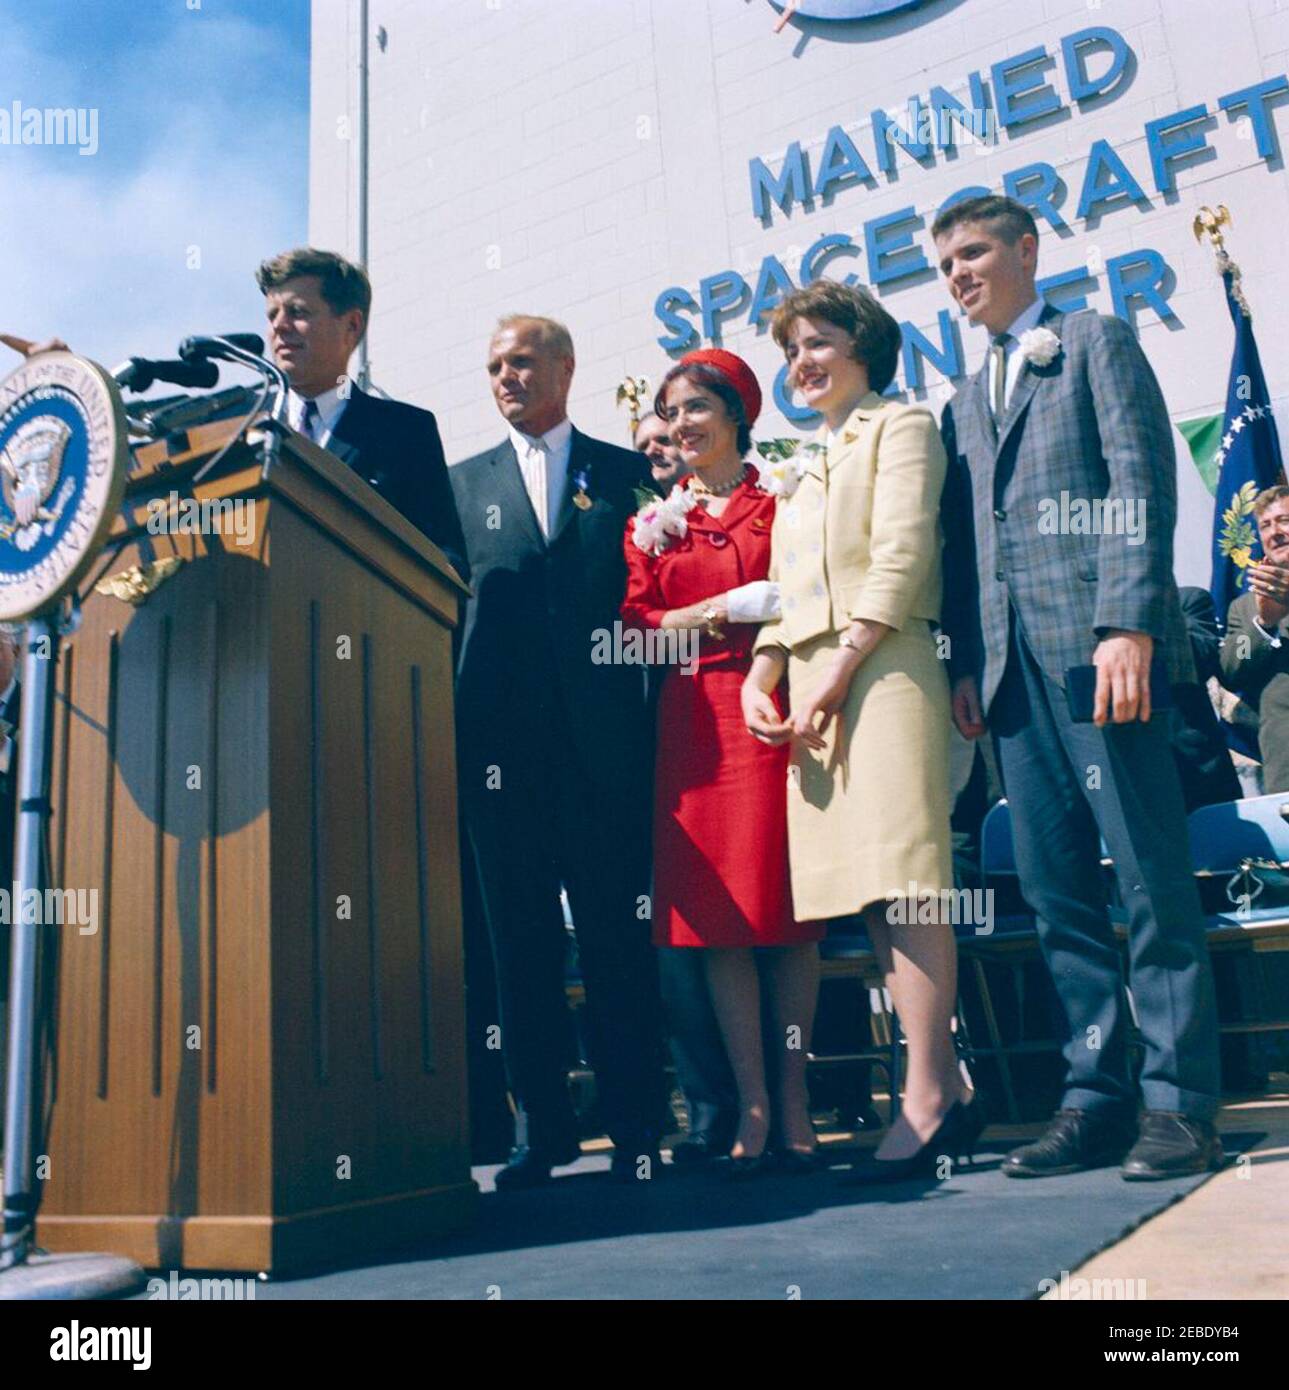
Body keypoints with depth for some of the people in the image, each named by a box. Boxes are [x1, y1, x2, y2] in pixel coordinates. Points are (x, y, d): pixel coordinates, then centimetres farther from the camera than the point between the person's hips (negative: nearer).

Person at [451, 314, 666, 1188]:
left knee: (619, 933, 2)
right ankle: (543, 1125, 16)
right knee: (521, 938, 5)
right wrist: (458, 724, 1)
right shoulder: (465, 483, 17)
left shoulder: (627, 473, 13)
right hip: (502, 738, 2)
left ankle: (635, 1124, 12)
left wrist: (656, 720, -4)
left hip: (603, 733, -2)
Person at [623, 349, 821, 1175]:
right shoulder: (654, 519, 17)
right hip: (691, 726, 2)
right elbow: (637, 627, 8)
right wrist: (724, 610, -6)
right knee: (714, 913, -2)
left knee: (786, 905, -1)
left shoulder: (781, 504, 10)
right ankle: (754, 1108, 5)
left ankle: (794, 1102, 8)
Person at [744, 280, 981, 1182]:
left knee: (901, 875, -14)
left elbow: (901, 562, -8)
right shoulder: (807, 466, 28)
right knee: (873, 887, 3)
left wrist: (837, 670, -15)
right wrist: (761, 679, 5)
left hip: (883, 669, -7)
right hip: (815, 685, 7)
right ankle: (949, 1089, 9)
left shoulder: (901, 427, 6)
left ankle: (926, 1097, -11)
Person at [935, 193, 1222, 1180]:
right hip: (1012, 663, 6)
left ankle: (1183, 1105, 3)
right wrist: (966, 664, 7)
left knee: (1154, 882, -4)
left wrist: (1128, 622, -16)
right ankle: (1097, 1098, 12)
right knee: (1057, 890, 5)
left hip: (1094, 644, -6)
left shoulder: (1097, 343, 9)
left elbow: (1141, 485, -4)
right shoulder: (965, 404, 26)